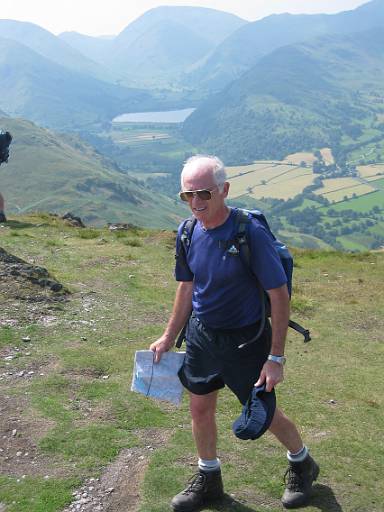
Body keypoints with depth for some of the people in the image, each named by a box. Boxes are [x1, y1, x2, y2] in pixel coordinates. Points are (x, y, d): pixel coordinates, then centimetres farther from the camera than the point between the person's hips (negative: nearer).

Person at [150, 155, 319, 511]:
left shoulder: (251, 232, -25)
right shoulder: (187, 232, -6)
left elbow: (280, 296, -20)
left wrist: (276, 358, -19)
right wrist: (168, 338, 13)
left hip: (245, 340, -5)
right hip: (201, 335, 6)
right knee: (200, 409, 15)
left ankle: (301, 464, 39)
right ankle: (208, 479, 40)